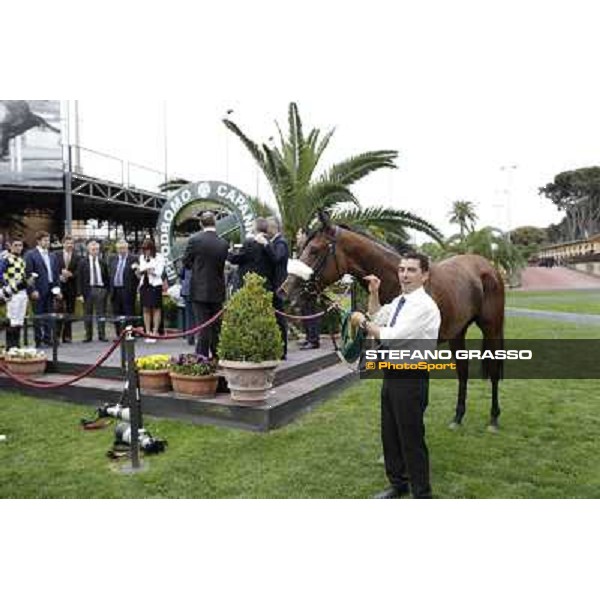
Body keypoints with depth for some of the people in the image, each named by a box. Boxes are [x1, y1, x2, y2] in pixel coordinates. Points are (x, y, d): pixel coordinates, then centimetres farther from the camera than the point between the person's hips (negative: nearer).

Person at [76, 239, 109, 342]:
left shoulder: (102, 262, 8)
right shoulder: (83, 262, 2)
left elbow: (107, 277, 9)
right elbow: (79, 279, -1)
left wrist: (107, 290, 2)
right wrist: (80, 293, -7)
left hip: (101, 289, 1)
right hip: (88, 290, -1)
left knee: (101, 313, 2)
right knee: (88, 314, 6)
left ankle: (102, 335, 7)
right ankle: (88, 335, 13)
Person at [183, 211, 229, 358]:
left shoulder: (194, 240, -10)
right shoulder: (223, 243, -3)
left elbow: (186, 263, -2)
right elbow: (223, 265, 5)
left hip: (200, 290, -3)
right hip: (217, 291, 3)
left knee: (203, 326, 2)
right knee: (217, 326, 13)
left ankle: (202, 357, 5)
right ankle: (217, 356, 21)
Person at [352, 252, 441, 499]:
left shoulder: (424, 305, -19)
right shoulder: (399, 301, 9)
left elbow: (393, 337, -26)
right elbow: (377, 316, 27)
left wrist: (363, 322, -14)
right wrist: (373, 293, 12)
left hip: (411, 379, -9)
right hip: (391, 374, 9)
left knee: (411, 438, 3)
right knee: (389, 434, 19)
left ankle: (421, 494, 21)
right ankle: (397, 484, 38)